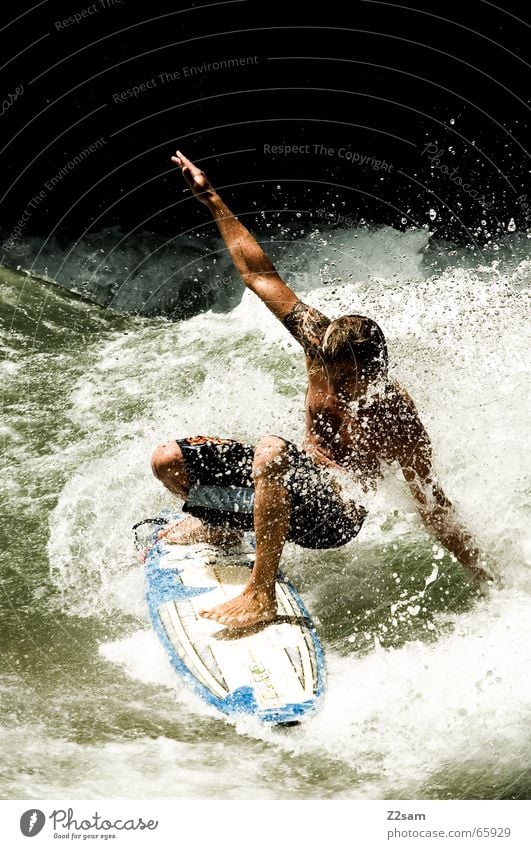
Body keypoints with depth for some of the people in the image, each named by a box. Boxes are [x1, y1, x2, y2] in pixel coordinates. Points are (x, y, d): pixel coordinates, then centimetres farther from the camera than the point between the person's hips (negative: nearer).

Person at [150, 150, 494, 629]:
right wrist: (213, 201, -7)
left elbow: (434, 508, -15)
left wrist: (486, 580, -11)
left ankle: (261, 595, -28)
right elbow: (260, 274, -8)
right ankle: (230, 522, 25)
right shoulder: (325, 341, -14)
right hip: (296, 476, 6)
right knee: (168, 461, -3)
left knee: (272, 450, -40)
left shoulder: (400, 425, -24)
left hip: (336, 515, -6)